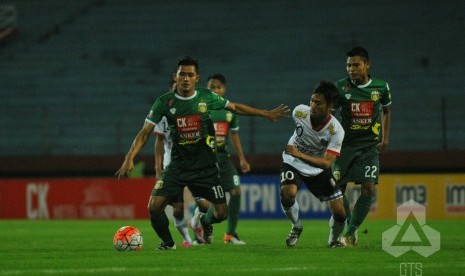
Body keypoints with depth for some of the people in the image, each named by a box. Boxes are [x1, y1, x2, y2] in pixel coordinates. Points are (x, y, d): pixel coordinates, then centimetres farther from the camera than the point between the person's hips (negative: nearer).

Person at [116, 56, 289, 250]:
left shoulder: (207, 97, -3)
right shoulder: (165, 102, -7)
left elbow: (235, 107, 12)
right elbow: (145, 132, -6)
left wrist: (266, 114, 16)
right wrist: (129, 158, -17)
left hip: (206, 166, 1)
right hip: (178, 166, -1)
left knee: (221, 213, -1)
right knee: (154, 207, -17)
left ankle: (206, 222, 38)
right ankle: (167, 242, 13)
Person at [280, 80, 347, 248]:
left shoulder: (336, 131, -28)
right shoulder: (299, 112, -23)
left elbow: (326, 163, -35)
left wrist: (300, 155, -48)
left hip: (319, 169, 0)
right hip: (293, 164, 0)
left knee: (340, 213, -6)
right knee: (287, 193, -31)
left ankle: (334, 240, 29)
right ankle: (296, 227, 0)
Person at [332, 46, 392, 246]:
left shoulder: (381, 87, 1)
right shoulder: (341, 87, -5)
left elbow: (386, 110, 19)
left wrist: (385, 138, 16)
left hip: (369, 146, 0)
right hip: (345, 145, 0)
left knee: (368, 188, -14)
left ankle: (349, 233, -6)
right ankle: (350, 225, 22)